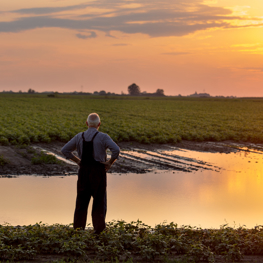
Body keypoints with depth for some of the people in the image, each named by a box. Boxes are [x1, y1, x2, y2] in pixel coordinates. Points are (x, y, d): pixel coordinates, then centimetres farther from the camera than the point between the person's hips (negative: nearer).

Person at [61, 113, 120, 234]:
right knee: (99, 200, 8)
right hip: (98, 172, -3)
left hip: (83, 171, 3)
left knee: (82, 200, 12)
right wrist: (110, 162, -8)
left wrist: (77, 161, 9)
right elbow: (116, 150, -22)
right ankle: (99, 228, 8)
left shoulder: (79, 137, 3)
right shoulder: (103, 137, -9)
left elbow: (65, 150, 7)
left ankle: (78, 228, 14)